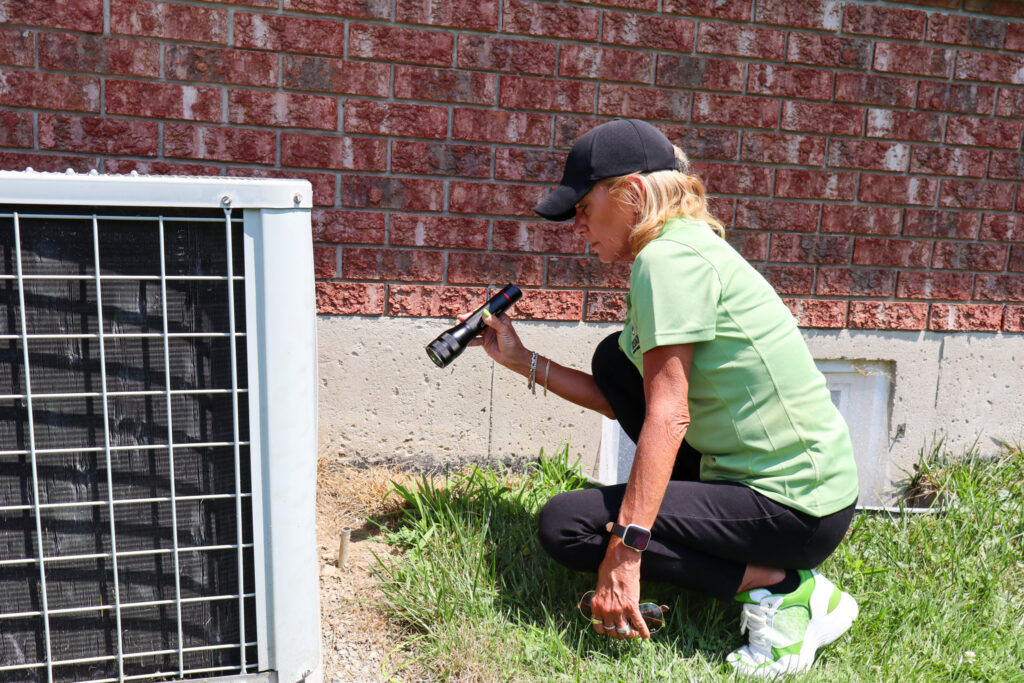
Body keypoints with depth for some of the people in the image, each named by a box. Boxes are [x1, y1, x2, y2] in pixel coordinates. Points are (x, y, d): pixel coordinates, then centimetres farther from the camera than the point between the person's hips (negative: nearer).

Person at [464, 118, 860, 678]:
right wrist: (521, 359, 16)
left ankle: (779, 586, -6)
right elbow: (626, 401, 14)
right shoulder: (686, 248, 13)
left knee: (563, 525, -11)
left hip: (798, 508, -10)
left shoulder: (669, 255, -16)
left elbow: (667, 416, -25)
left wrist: (623, 553, -26)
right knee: (616, 358, 14)